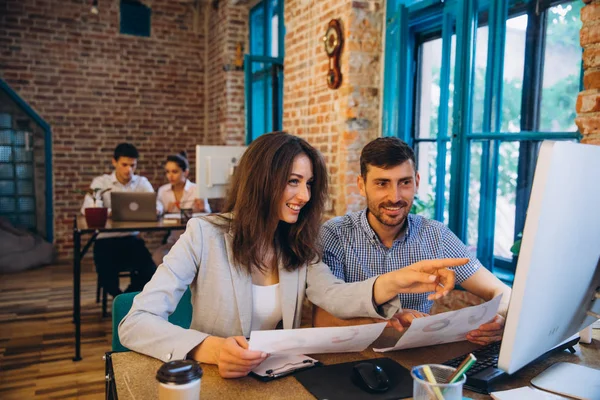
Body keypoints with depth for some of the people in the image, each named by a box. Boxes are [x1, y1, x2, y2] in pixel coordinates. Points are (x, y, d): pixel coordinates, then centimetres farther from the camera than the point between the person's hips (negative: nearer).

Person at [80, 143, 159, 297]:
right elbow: (88, 209, -16)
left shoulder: (142, 182, 8)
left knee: (151, 272, -22)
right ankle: (119, 297, 13)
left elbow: (157, 205, -5)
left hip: (132, 238, 2)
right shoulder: (100, 182, 0)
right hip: (106, 240, -2)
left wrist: (154, 209, -30)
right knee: (107, 277, -23)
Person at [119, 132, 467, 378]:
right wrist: (210, 349, -34)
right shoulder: (205, 234, -13)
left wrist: (394, 282, -34)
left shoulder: (298, 248, 2)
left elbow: (335, 296, -16)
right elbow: (135, 324, -18)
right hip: (214, 380, -3)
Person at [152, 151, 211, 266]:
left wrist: (203, 209, -22)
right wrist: (167, 212, -10)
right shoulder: (162, 191, 8)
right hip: (172, 241, 3)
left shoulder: (197, 190, -3)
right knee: (157, 256, -28)